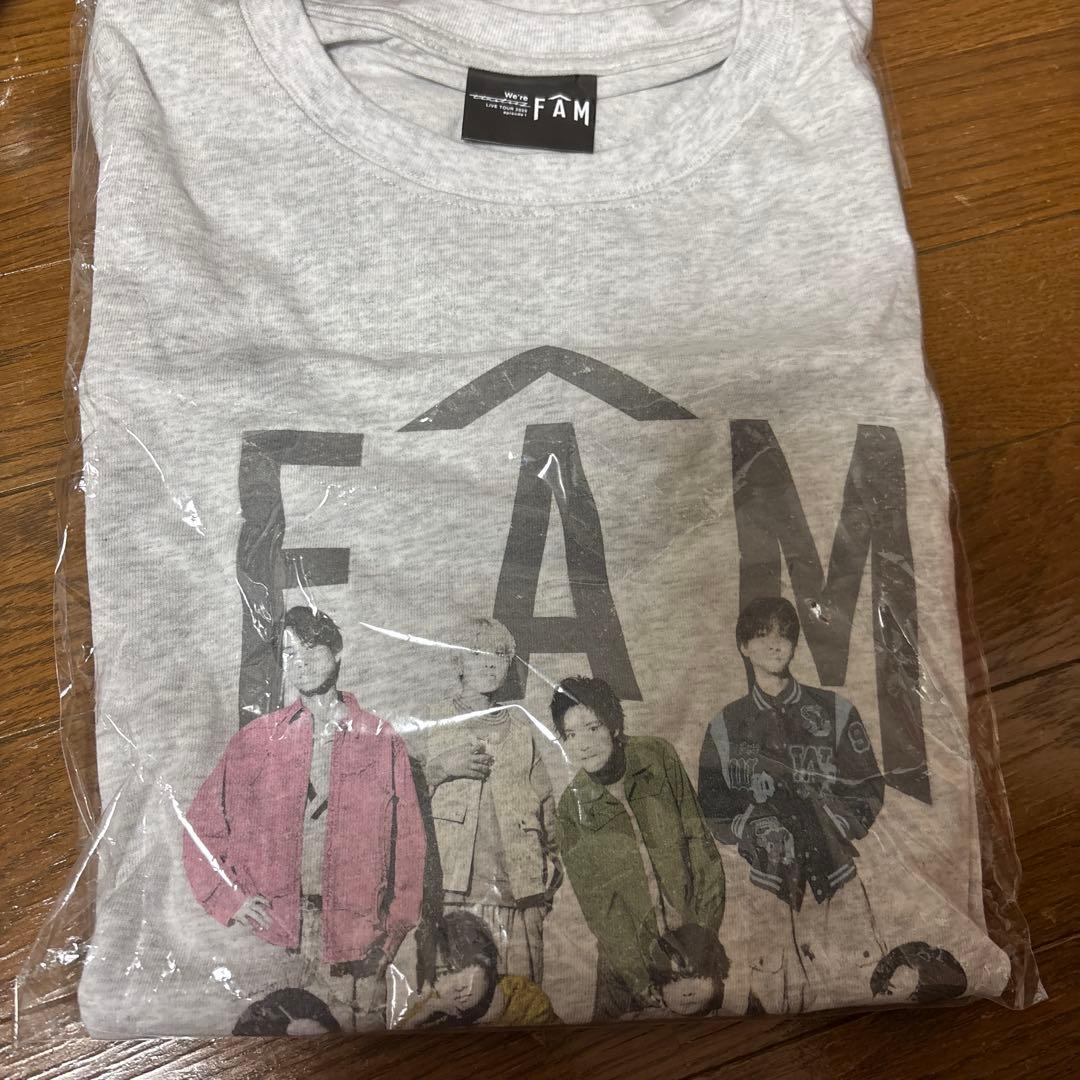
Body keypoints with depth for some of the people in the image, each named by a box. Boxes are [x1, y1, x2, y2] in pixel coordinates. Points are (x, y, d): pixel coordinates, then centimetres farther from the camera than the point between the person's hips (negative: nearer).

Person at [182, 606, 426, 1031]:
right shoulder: (255, 739, 7)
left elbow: (407, 844, 4)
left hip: (356, 946, -1)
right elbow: (201, 825, 11)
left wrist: (393, 932, -1)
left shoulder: (381, 741, 3)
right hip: (271, 934, 1)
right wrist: (229, 898, 0)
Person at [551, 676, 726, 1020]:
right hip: (628, 954, 0)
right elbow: (599, 906, -9)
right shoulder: (571, 809, -9)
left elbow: (699, 841, -5)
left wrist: (704, 933, -10)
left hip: (691, 941, 0)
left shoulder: (659, 757, -9)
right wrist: (645, 981, -16)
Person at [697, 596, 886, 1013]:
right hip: (770, 887, 0)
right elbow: (712, 811, 8)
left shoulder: (836, 711, 7)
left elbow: (869, 793, 5)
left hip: (837, 881, 0)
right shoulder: (725, 726, 9)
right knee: (775, 1000, -3)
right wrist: (753, 825, -9)